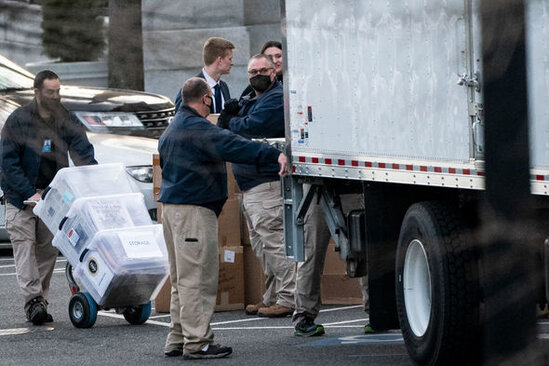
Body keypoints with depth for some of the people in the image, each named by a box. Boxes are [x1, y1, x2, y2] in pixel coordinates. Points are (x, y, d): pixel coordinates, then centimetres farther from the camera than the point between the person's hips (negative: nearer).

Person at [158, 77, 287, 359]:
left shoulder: (172, 129, 20)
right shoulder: (197, 128, -14)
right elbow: (232, 146, -26)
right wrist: (275, 156, -33)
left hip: (173, 207, 11)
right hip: (193, 210, -11)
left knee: (183, 278, 15)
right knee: (198, 277, -8)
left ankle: (177, 340, 18)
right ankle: (196, 342, -9)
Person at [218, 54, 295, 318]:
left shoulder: (277, 99, -10)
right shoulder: (248, 100, 21)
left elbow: (253, 127, -21)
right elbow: (223, 133, 21)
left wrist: (231, 122, -1)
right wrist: (228, 114, -1)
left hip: (267, 183, -10)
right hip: (250, 186, 10)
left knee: (272, 240, -12)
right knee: (260, 245, 13)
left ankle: (289, 298, -11)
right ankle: (272, 297, 20)